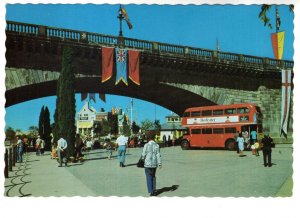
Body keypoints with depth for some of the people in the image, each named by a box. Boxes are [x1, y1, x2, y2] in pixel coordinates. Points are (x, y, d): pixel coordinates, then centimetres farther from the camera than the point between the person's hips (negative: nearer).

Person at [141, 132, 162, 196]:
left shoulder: (146, 145, -11)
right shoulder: (156, 145, -3)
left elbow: (143, 154, -7)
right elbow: (158, 155, -3)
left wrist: (143, 158, 14)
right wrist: (159, 163, 1)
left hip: (148, 164, -3)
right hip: (154, 163, 3)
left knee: (149, 177, 7)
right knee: (153, 176, 19)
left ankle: (151, 191, 4)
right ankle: (154, 190, 18)